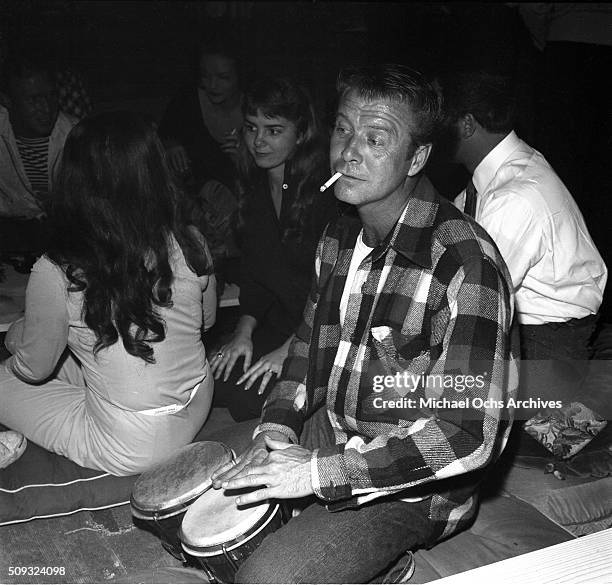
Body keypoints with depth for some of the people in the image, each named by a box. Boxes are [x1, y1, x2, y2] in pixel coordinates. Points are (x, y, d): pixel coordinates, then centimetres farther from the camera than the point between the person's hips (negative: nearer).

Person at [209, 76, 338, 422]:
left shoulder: (327, 191, -19)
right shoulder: (255, 189, 6)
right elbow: (255, 270, 11)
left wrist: (290, 348, -18)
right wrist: (245, 331, -2)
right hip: (279, 322, 7)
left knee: (250, 396, -21)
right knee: (220, 378, -10)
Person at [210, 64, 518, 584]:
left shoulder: (465, 262, -25)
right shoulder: (339, 237, 1)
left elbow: (471, 434, -28)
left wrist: (318, 471, -27)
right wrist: (278, 427, -6)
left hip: (412, 488, -7)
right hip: (335, 450, 7)